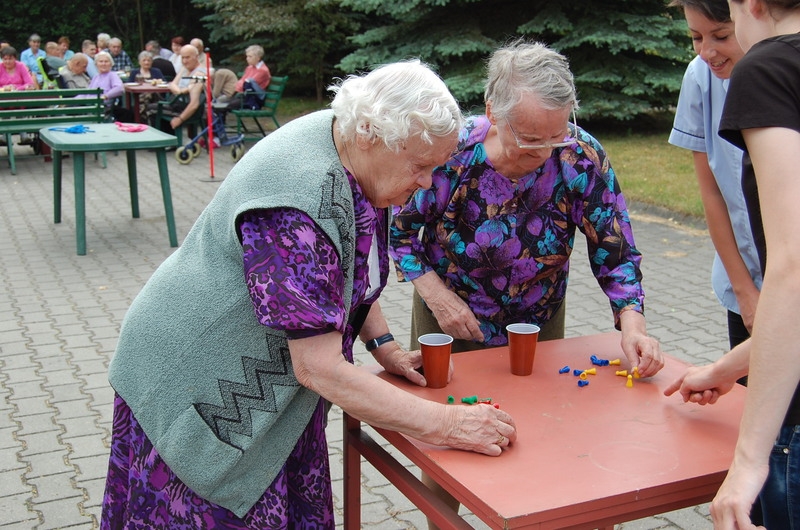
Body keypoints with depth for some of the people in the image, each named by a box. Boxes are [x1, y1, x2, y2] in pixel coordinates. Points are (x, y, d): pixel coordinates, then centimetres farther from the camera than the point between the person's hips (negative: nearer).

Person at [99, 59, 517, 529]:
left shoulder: (350, 152, -5)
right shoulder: (298, 204, -33)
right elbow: (319, 368, -33)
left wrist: (386, 347, 3)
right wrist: (444, 424, -30)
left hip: (272, 380, 8)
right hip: (199, 388, -8)